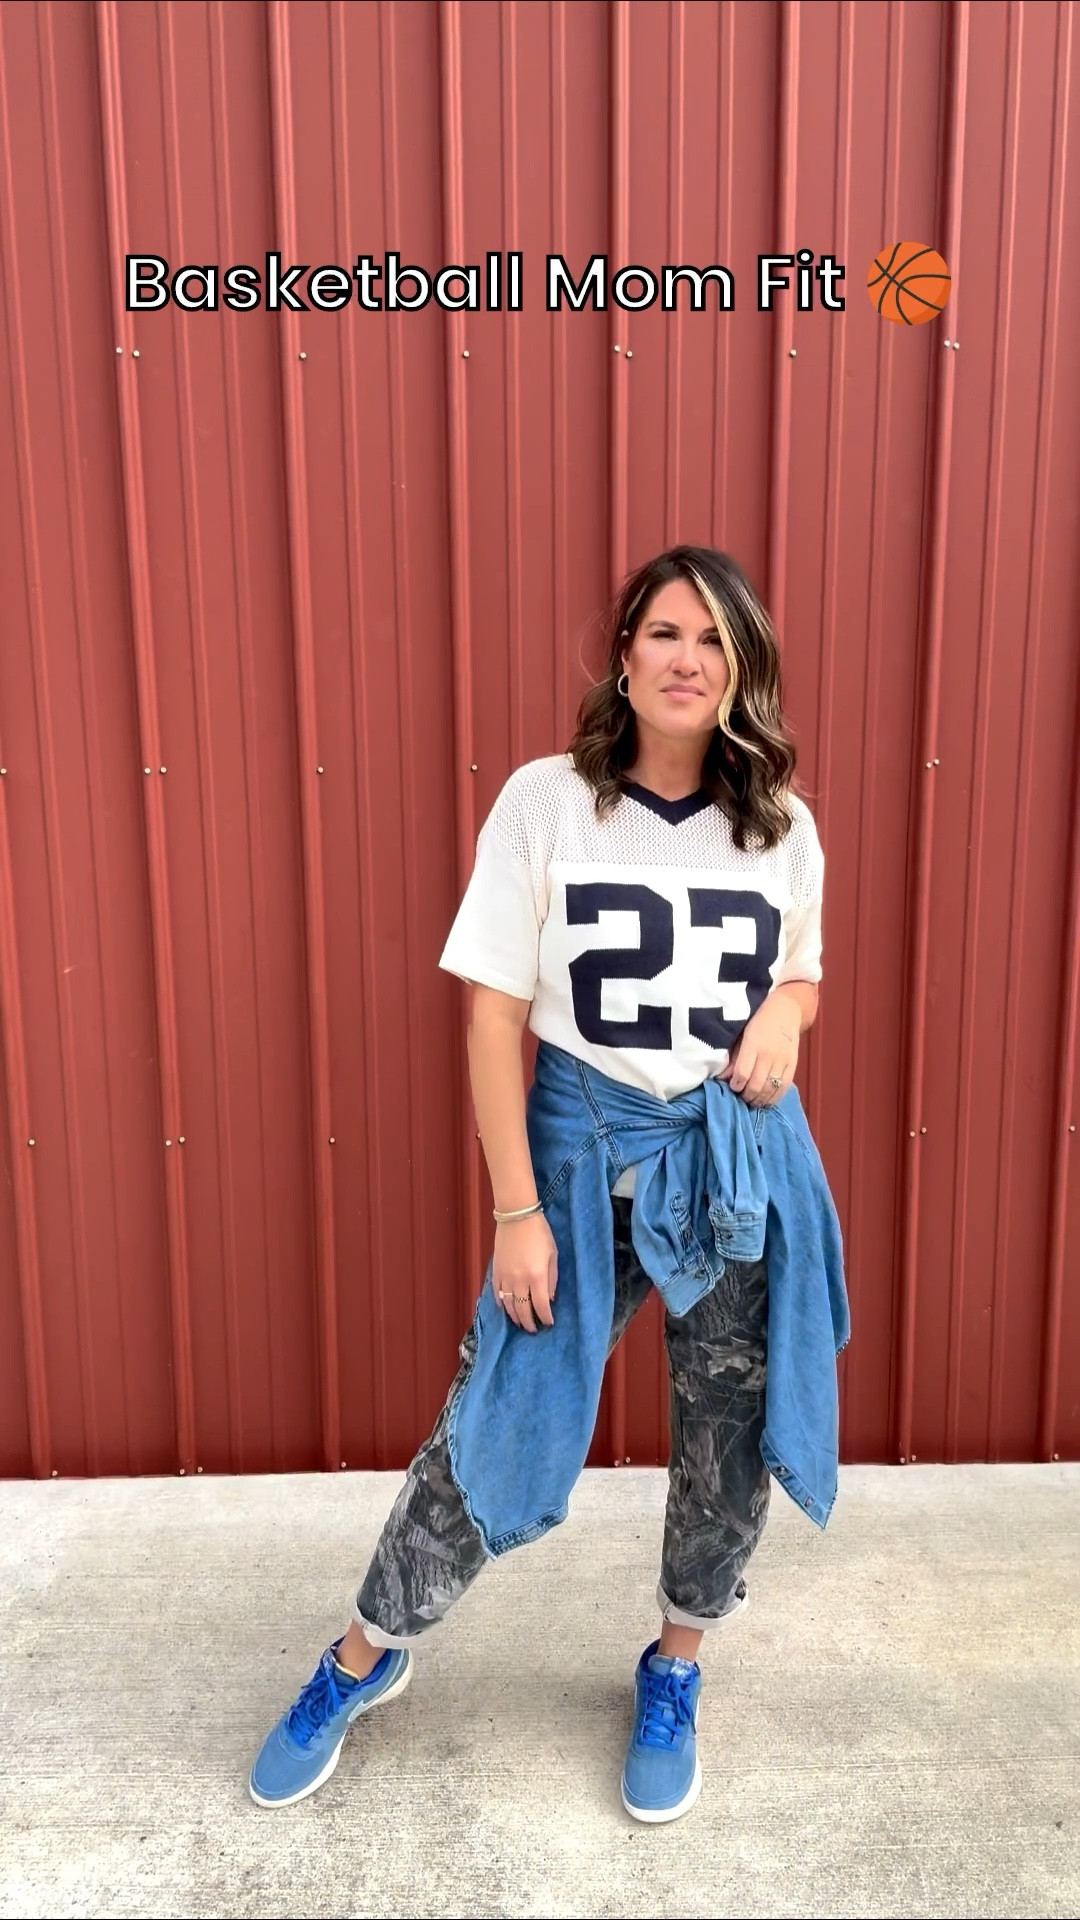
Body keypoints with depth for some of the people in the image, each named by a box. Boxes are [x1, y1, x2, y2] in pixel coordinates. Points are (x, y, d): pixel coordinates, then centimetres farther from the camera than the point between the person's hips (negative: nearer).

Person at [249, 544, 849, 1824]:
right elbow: (495, 1011, -8)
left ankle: (675, 1672, 41)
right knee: (497, 1426, 5)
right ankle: (367, 1656, 32)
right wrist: (516, 1210, -11)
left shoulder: (783, 824, 0)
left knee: (732, 1436, 13)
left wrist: (784, 1011, -9)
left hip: (745, 1158, 3)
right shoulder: (545, 800, -9)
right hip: (587, 1147, -3)